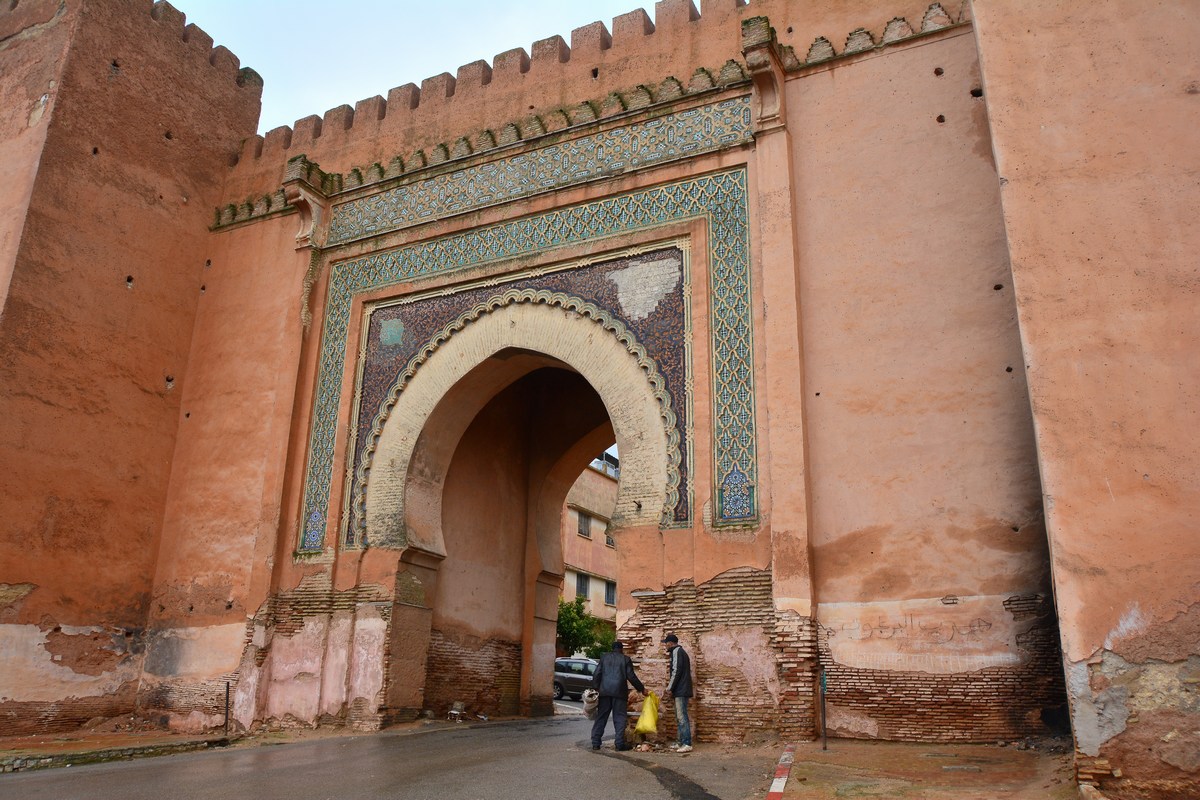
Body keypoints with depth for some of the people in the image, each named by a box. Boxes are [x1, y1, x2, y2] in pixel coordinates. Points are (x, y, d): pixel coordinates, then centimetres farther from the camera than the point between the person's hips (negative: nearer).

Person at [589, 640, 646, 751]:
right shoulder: (625, 659, 3)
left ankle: (595, 743, 5)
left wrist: (595, 689, 9)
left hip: (604, 691, 3)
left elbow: (596, 674, 5)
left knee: (601, 717, 7)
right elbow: (631, 677, 0)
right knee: (620, 718, 3)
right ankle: (620, 744, -2)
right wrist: (641, 689, 10)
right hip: (619, 692, -3)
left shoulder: (604, 657, 11)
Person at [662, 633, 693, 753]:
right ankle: (681, 742, 16)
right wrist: (671, 681, 22)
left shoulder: (676, 651, -10)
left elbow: (676, 671, -17)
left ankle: (687, 744, -11)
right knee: (679, 717, 13)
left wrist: (669, 689, -14)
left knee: (682, 717, -10)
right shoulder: (680, 651, 20)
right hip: (682, 690, 10)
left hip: (680, 690, -10)